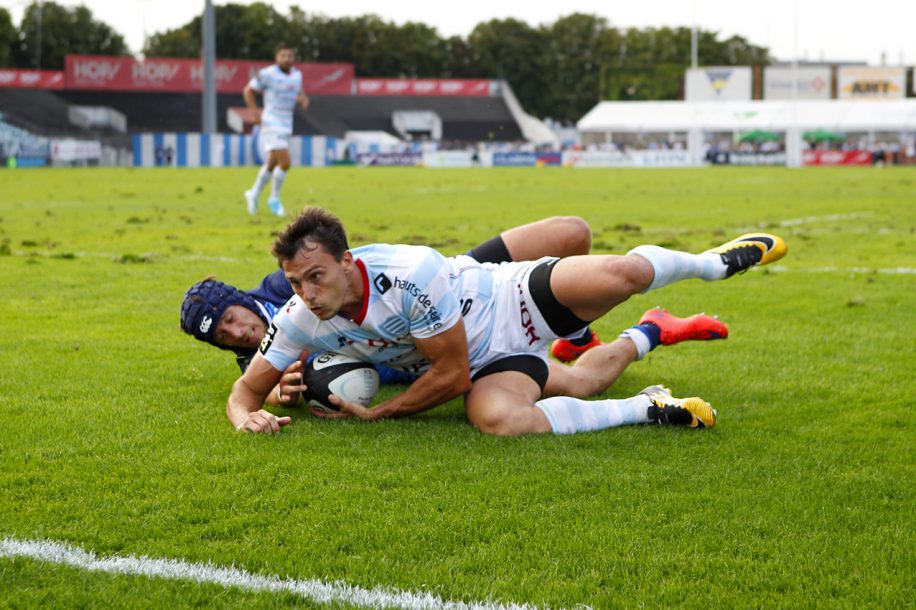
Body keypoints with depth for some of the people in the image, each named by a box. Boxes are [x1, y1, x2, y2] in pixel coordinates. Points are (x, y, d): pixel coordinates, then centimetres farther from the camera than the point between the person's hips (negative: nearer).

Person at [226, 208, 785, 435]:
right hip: (487, 365, 4)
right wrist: (249, 417, -27)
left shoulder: (411, 273, -32)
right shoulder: (301, 321, -15)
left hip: (517, 299, -4)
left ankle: (713, 263, 10)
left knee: (623, 273, -31)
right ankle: (648, 397, -6)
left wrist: (378, 414, -20)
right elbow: (246, 390, -3)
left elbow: (452, 376, -23)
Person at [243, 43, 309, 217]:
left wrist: (303, 99, 0)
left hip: (286, 125, 7)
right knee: (285, 163, -17)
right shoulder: (267, 74, -12)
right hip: (271, 124, -7)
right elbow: (248, 90, -3)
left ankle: (254, 194, 37)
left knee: (272, 164, 18)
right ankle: (274, 199, 1)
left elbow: (299, 92, 24)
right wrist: (255, 112, -13)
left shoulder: (297, 74, 7)